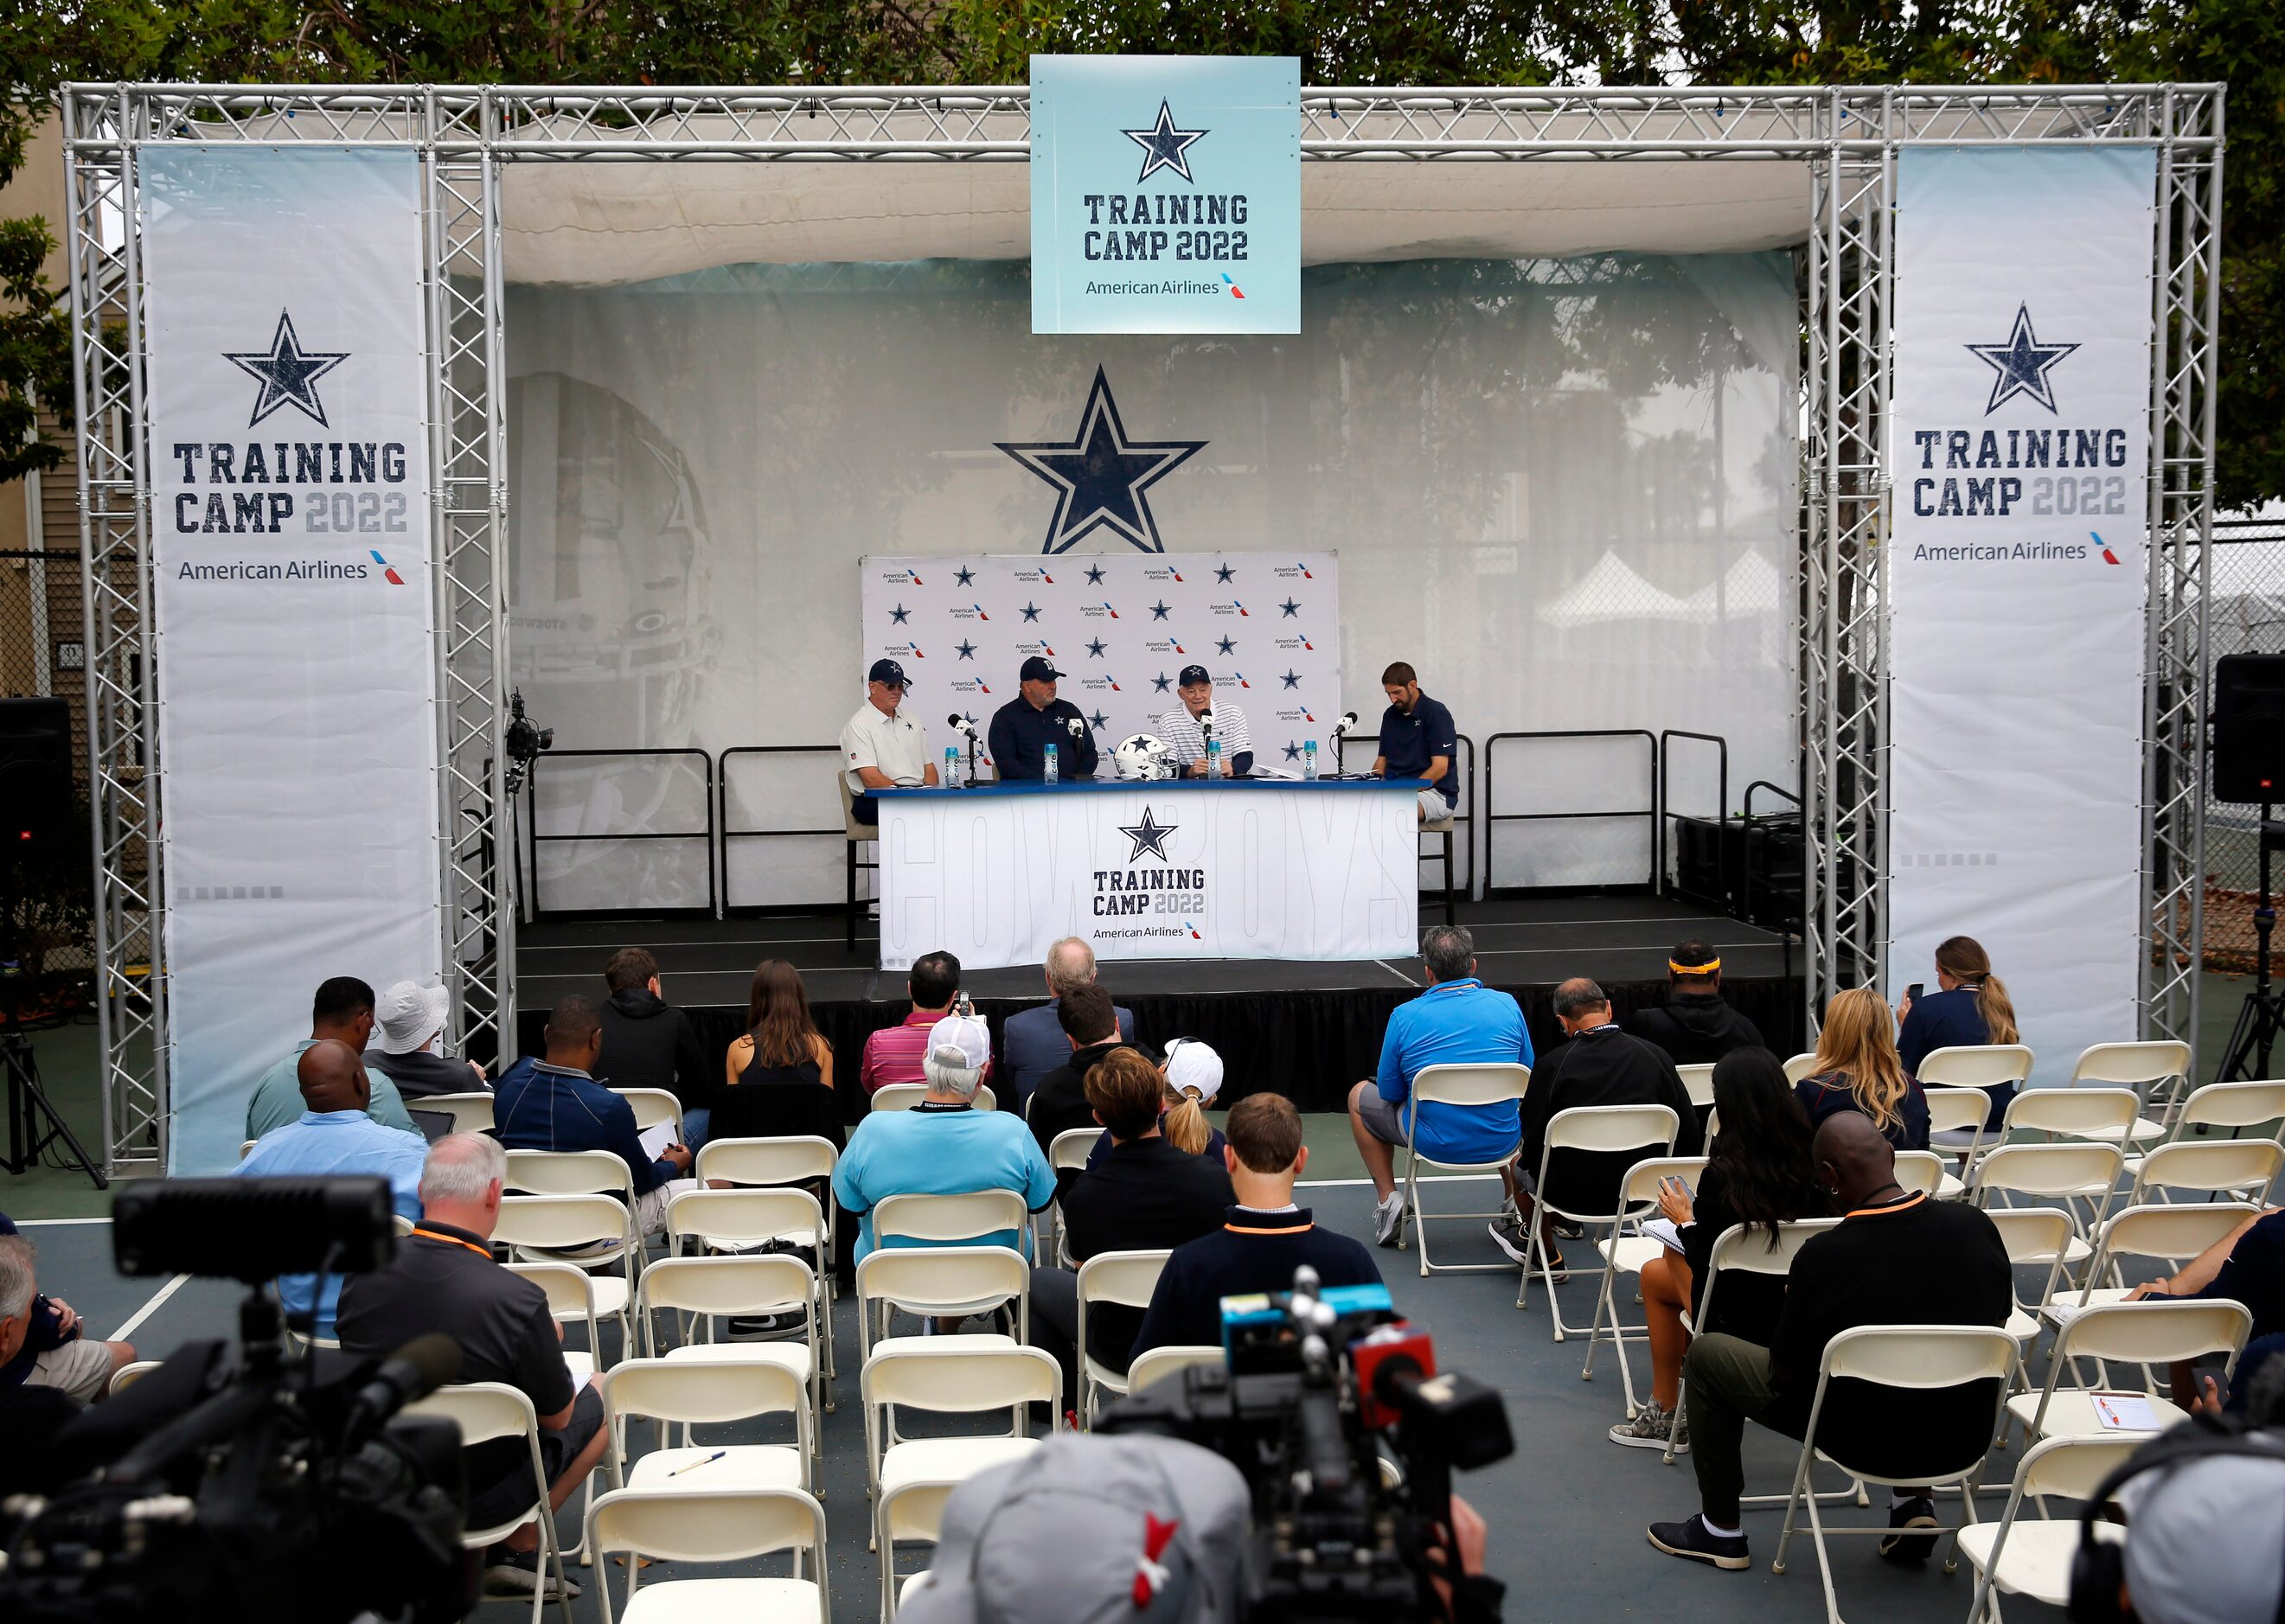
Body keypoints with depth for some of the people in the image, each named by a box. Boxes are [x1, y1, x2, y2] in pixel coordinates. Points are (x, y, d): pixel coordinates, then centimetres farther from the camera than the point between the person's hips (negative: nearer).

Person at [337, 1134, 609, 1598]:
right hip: (476, 1498, -5)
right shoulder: (518, 1300, -29)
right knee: (597, 1397, 19)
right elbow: (557, 1417, -12)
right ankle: (519, 1547, 23)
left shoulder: (363, 1269, -14)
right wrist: (546, 1346, 8)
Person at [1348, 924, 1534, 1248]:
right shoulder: (1507, 1005, -4)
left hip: (1434, 1144, -3)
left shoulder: (1405, 1016, -11)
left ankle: (1389, 1200, 17)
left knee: (1360, 1097, 24)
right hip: (1501, 1142, 3)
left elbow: (1389, 1092, -2)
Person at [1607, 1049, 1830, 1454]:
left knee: (1656, 1272, 27)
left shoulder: (1721, 1176, -26)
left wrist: (1685, 1220, 5)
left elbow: (1706, 1265, -15)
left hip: (1742, 1322, -5)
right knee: (1674, 1255, 29)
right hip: (1804, 1310, 5)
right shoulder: (1811, 1163, -13)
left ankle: (1665, 1413, 35)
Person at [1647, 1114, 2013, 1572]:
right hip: (1966, 1438, 5)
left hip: (1867, 1442, -4)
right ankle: (1913, 1502, 27)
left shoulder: (1823, 1256, -25)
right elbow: (1997, 1322, 7)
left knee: (1707, 1353, 13)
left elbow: (1784, 1376, -11)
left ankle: (1721, 1530, 24)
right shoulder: (1977, 1225, -12)